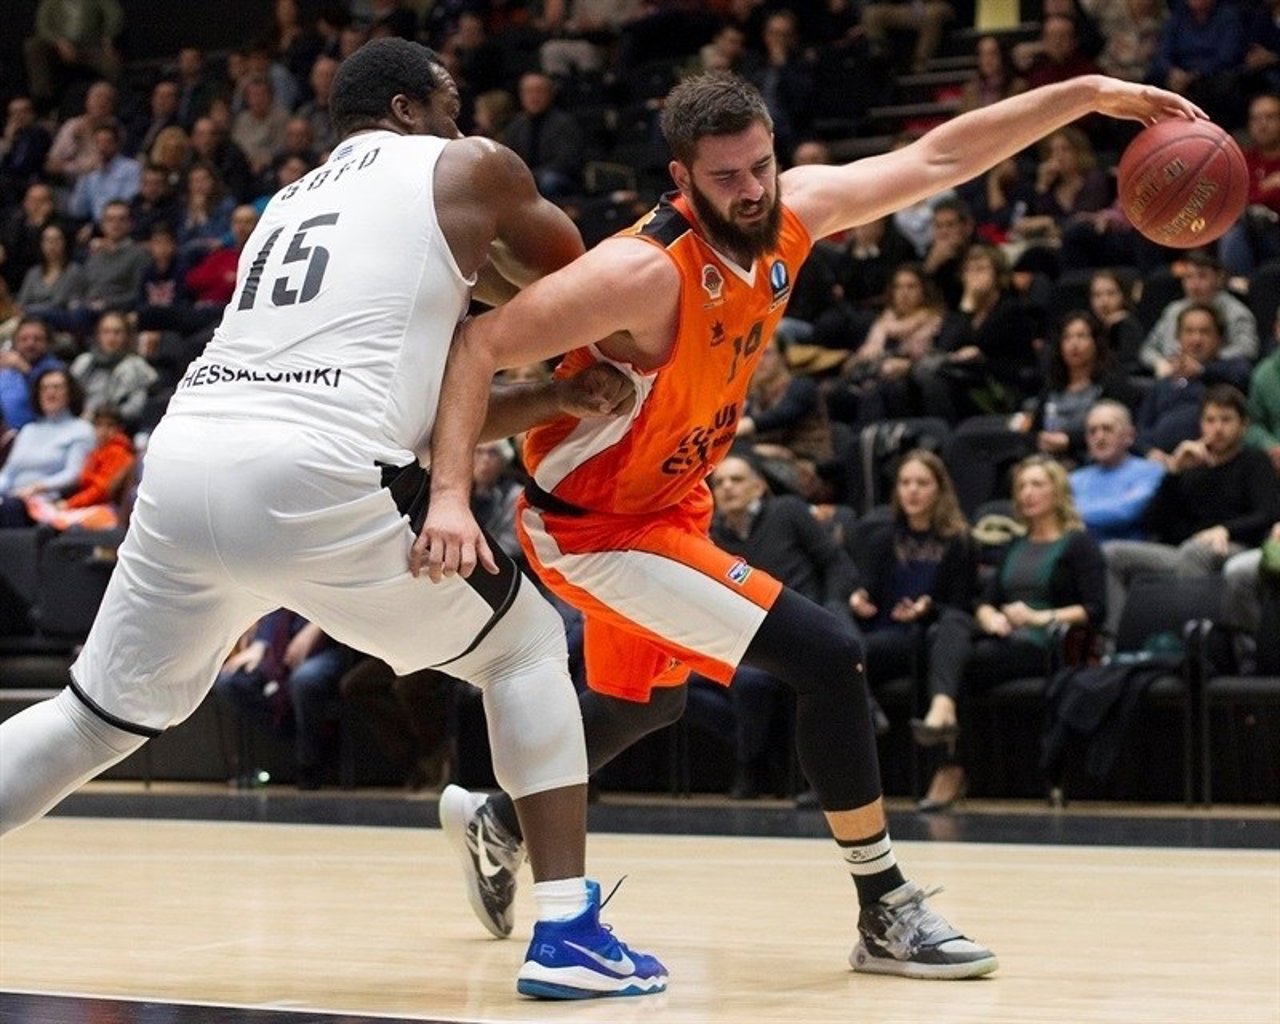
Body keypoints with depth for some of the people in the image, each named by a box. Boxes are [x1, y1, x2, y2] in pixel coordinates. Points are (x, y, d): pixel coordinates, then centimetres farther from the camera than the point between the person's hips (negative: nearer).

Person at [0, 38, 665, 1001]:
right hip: (314, 482, -6)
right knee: (526, 644, 16)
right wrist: (483, 263, 48)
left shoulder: (293, 204, 33)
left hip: (184, 460, 6)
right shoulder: (468, 169, 14)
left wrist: (556, 397, 30)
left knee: (102, 715, 25)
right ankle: (568, 929, 6)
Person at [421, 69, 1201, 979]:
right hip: (594, 526, -9)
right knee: (828, 658, -17)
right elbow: (479, 344, -32)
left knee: (642, 702, 29)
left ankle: (500, 823, 52)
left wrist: (1090, 96, -6)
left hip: (667, 504, 9)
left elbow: (937, 159, -2)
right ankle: (888, 916, -6)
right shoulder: (645, 272, -32)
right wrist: (452, 498, -43)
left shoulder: (794, 214, -11)